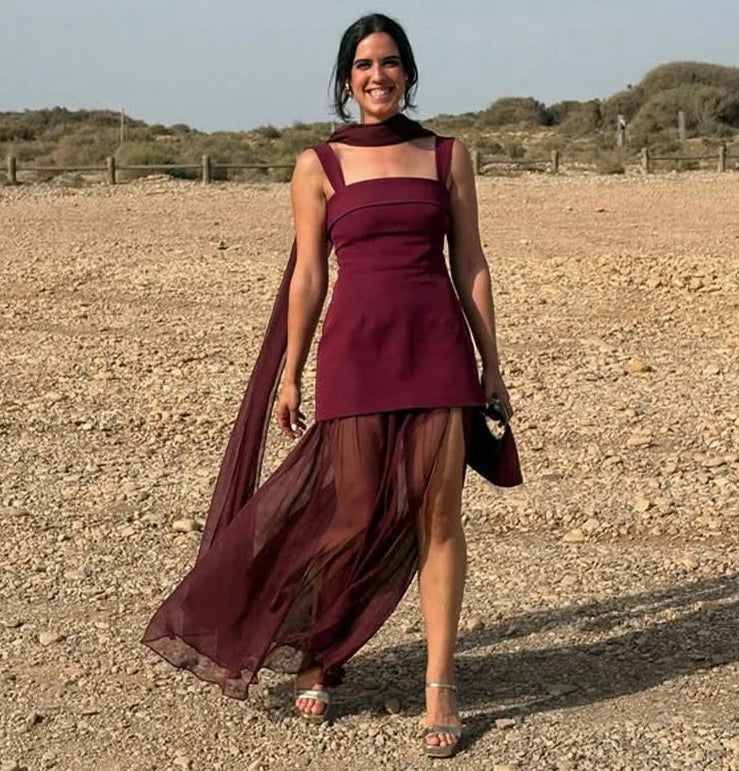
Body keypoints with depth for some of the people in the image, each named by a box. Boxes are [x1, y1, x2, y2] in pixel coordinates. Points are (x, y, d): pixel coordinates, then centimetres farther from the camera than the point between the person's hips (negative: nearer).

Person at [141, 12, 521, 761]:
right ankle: (315, 657, 28)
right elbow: (308, 276, 5)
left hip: (439, 348, 1)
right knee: (355, 517, 3)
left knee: (437, 518, 2)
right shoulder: (319, 165, 5)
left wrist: (491, 363, 6)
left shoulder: (448, 155, 8)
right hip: (356, 350, -1)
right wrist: (290, 375, 5)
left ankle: (440, 687, 12)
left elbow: (470, 264, 8)